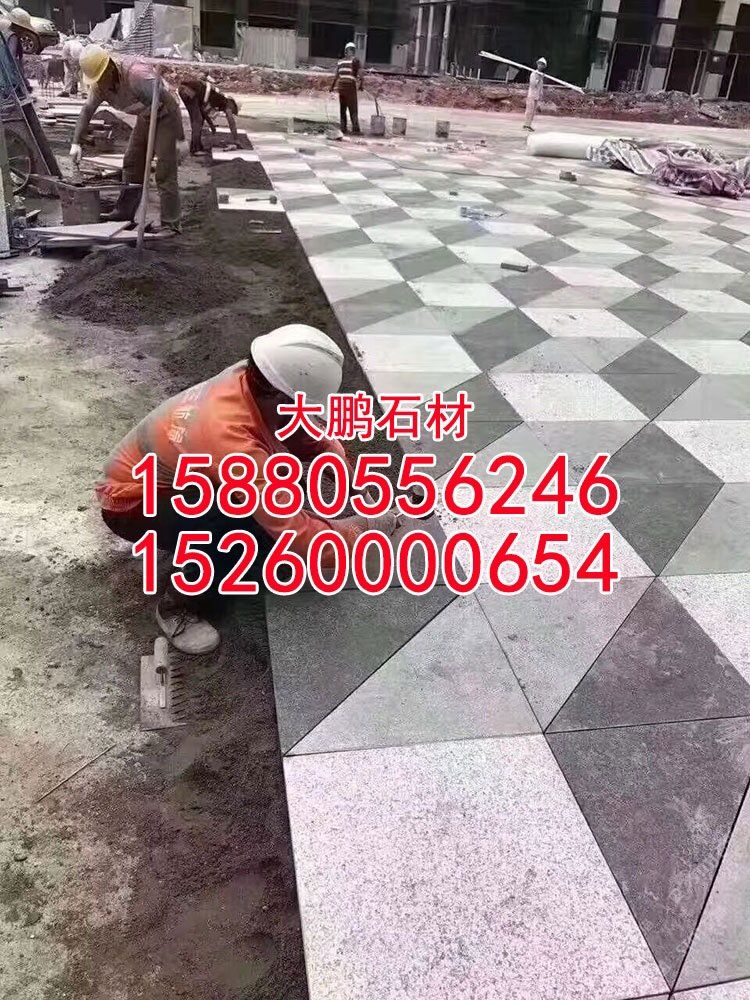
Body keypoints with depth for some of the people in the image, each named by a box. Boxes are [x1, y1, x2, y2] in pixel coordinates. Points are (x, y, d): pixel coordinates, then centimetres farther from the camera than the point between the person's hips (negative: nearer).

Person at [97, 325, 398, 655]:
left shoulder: (251, 379, -19)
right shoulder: (232, 441, -40)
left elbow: (309, 437, 0)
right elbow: (300, 536, -36)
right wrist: (370, 527, -23)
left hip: (166, 478, 8)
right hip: (130, 505, -8)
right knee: (261, 538, -28)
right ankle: (178, 604, -3)